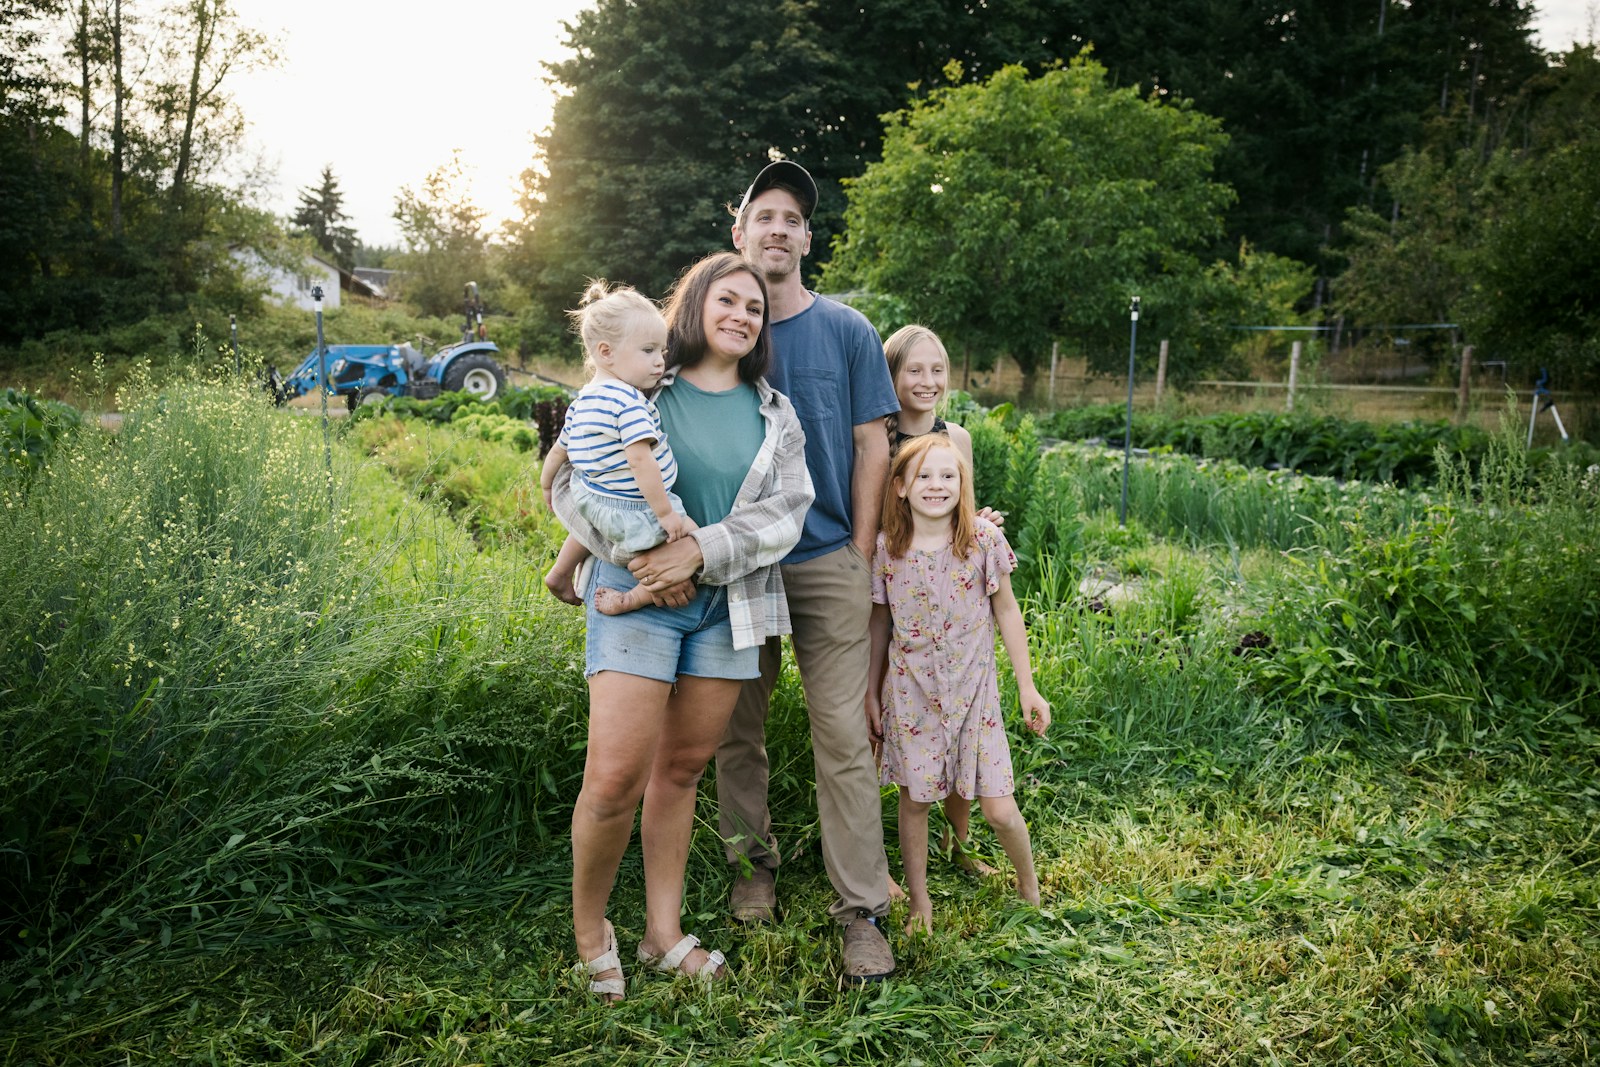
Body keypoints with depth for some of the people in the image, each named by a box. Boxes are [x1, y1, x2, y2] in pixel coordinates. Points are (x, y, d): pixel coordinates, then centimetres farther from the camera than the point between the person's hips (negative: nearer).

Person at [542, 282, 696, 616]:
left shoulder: (582, 401, 8)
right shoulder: (629, 401, -21)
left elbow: (558, 450, 18)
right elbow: (641, 460, -27)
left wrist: (546, 487, 34)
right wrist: (666, 513, -23)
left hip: (590, 501, 10)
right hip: (632, 511, -9)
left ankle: (560, 573, 45)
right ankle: (630, 600, -9)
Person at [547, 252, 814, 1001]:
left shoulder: (775, 414, 10)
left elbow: (787, 512, -1)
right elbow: (568, 482, -1)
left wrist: (700, 550, -16)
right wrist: (635, 558, -14)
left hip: (727, 603, 3)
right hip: (638, 594, -3)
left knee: (683, 768, 10)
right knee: (615, 778, -9)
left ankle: (663, 933, 23)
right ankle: (588, 926, 15)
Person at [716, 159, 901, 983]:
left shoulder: (848, 332, 4)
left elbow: (871, 445, 4)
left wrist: (860, 553, -1)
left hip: (827, 561, -1)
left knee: (843, 737, -2)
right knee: (738, 731, 11)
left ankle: (861, 908, 6)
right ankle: (752, 863, 30)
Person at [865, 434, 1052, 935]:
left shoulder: (984, 540, -9)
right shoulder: (887, 549, -6)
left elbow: (1006, 611, 1)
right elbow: (880, 622, 6)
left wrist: (1027, 687, 2)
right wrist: (872, 691, 10)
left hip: (973, 691, -1)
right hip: (910, 694, 1)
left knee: (999, 810, 0)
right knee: (914, 800, 9)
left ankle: (1029, 888, 29)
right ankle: (919, 901, 29)